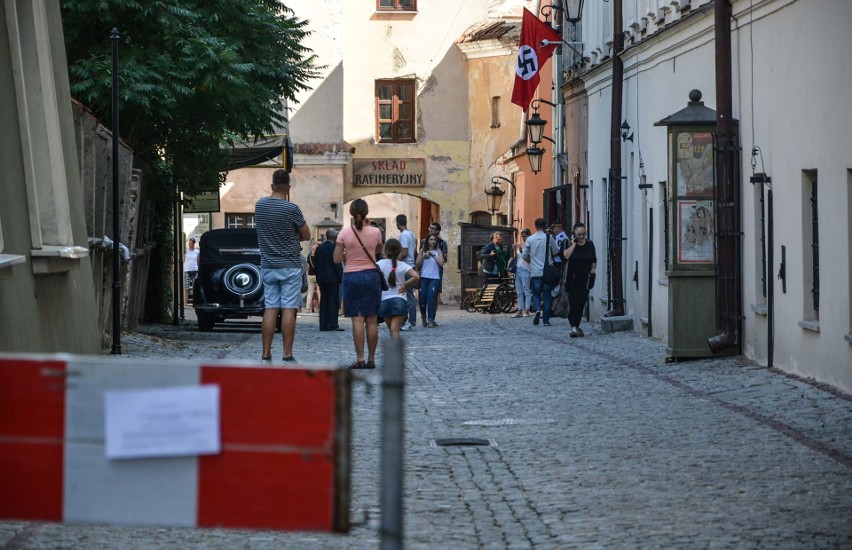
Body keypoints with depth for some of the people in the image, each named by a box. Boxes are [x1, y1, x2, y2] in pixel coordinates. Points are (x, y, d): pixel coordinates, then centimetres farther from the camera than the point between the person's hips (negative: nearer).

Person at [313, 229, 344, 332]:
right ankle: (332, 324, -7)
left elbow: (316, 264, 12)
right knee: (333, 301, -4)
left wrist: (318, 278, 17)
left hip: (321, 278, 7)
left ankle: (323, 325, 7)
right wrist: (341, 277, -7)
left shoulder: (319, 248, 10)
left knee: (324, 301, 8)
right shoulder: (334, 248, -11)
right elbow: (337, 264, -14)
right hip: (332, 278, -6)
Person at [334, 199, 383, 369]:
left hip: (351, 277, -1)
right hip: (371, 275, 1)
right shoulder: (375, 232, -3)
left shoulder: (345, 233, -7)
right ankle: (371, 359, 10)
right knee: (372, 320, 6)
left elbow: (337, 259, -5)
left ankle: (360, 358, -8)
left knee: (357, 319, -3)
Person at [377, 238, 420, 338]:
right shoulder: (403, 265, 1)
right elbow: (416, 277, -12)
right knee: (395, 329, -9)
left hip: (384, 301, 1)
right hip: (400, 300, -1)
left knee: (392, 329, 18)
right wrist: (405, 285, 2)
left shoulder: (380, 264, 1)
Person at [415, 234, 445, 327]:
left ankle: (430, 320, -16)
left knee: (431, 297, -15)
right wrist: (424, 257, -8)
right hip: (423, 277, 1)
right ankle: (423, 316, 21)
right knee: (422, 298, -3)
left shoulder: (438, 251, 9)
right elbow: (417, 265, 5)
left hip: (435, 278, -1)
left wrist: (433, 255, -5)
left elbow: (441, 263, -4)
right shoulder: (422, 250, 10)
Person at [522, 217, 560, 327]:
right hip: (547, 271, 0)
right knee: (547, 295, 7)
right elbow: (556, 251, 5)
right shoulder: (549, 237, -5)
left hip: (535, 272, 0)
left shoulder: (530, 239, -2)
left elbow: (525, 255, 3)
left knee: (536, 294, 11)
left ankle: (537, 310, -18)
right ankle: (546, 320, 4)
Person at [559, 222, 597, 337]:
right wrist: (573, 245, -14)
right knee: (573, 303, -11)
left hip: (585, 279, 3)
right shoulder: (568, 244, 0)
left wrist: (592, 270, 8)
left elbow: (594, 260, 21)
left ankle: (576, 327, 9)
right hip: (572, 279, -3)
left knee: (581, 303, -1)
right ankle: (574, 327, -15)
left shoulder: (590, 244, 11)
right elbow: (565, 255, -18)